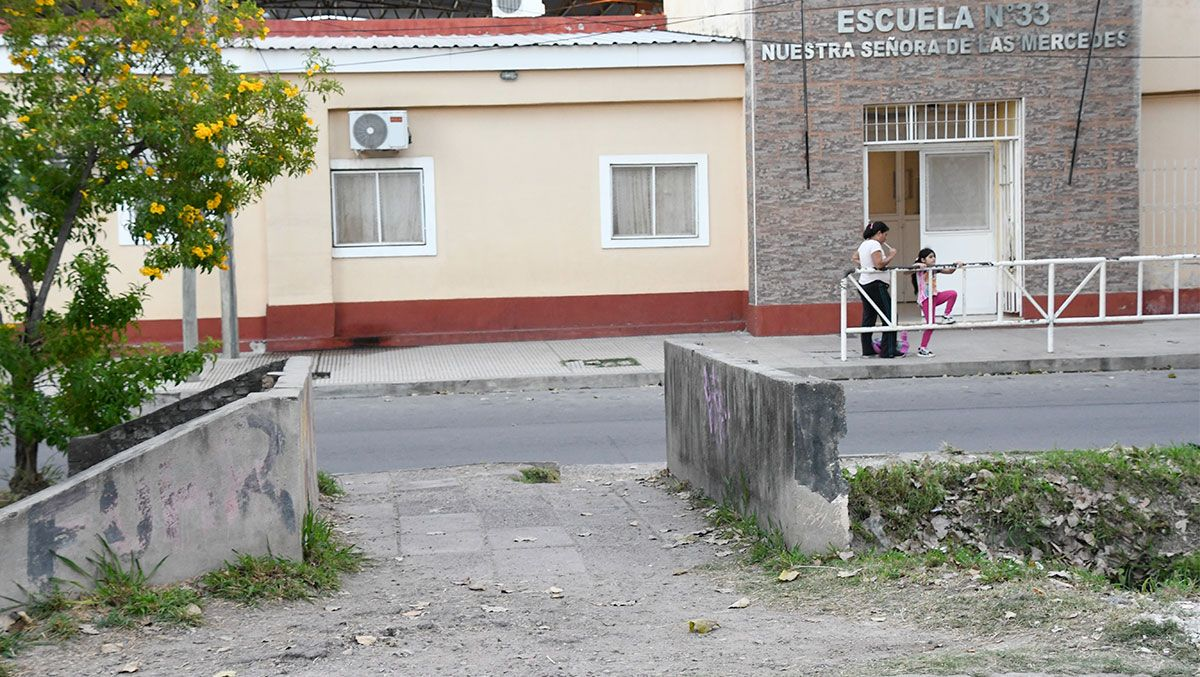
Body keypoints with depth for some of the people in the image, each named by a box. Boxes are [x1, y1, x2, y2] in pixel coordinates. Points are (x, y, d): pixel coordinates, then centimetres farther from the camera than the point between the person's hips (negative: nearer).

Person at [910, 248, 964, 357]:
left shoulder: (934, 269, 10)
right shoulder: (920, 269, -8)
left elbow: (949, 271, 13)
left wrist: (955, 266, -4)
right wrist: (917, 265, -36)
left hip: (934, 296, 6)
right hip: (925, 299, -6)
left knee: (953, 294, -16)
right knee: (930, 324, -7)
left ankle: (946, 316, -2)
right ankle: (922, 348, 4)